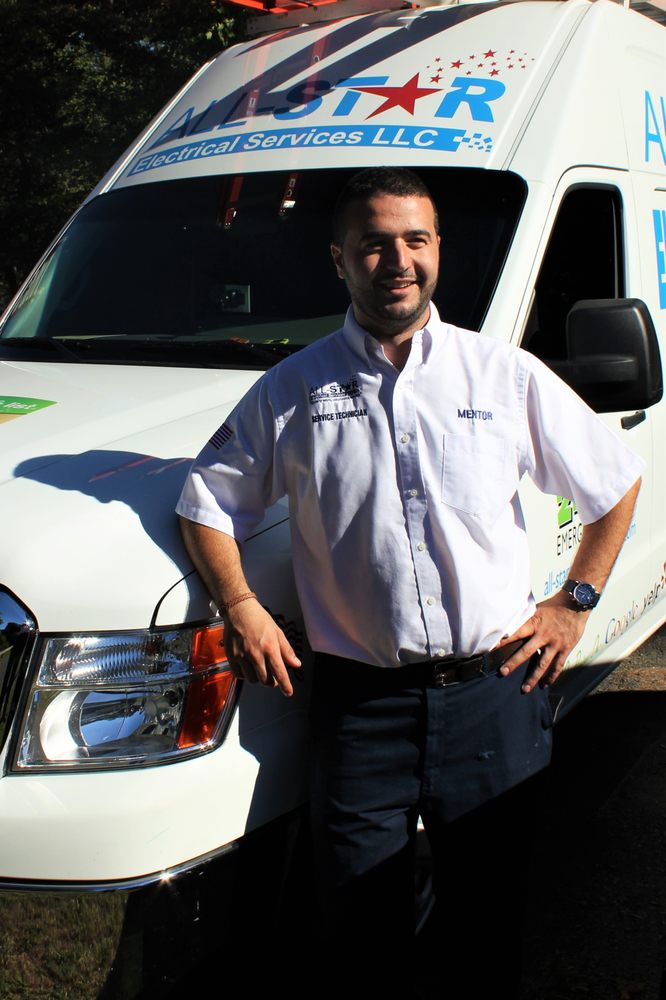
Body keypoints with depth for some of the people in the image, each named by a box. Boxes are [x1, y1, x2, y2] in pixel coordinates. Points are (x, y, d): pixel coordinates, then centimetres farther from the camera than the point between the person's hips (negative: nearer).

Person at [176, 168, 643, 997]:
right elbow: (208, 503, 11)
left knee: (493, 927, 11)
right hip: (361, 703, 0)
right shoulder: (292, 391, 4)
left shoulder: (507, 376, 4)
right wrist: (239, 607, -2)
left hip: (493, 690, 1)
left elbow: (617, 483, 14)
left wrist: (574, 602, 8)